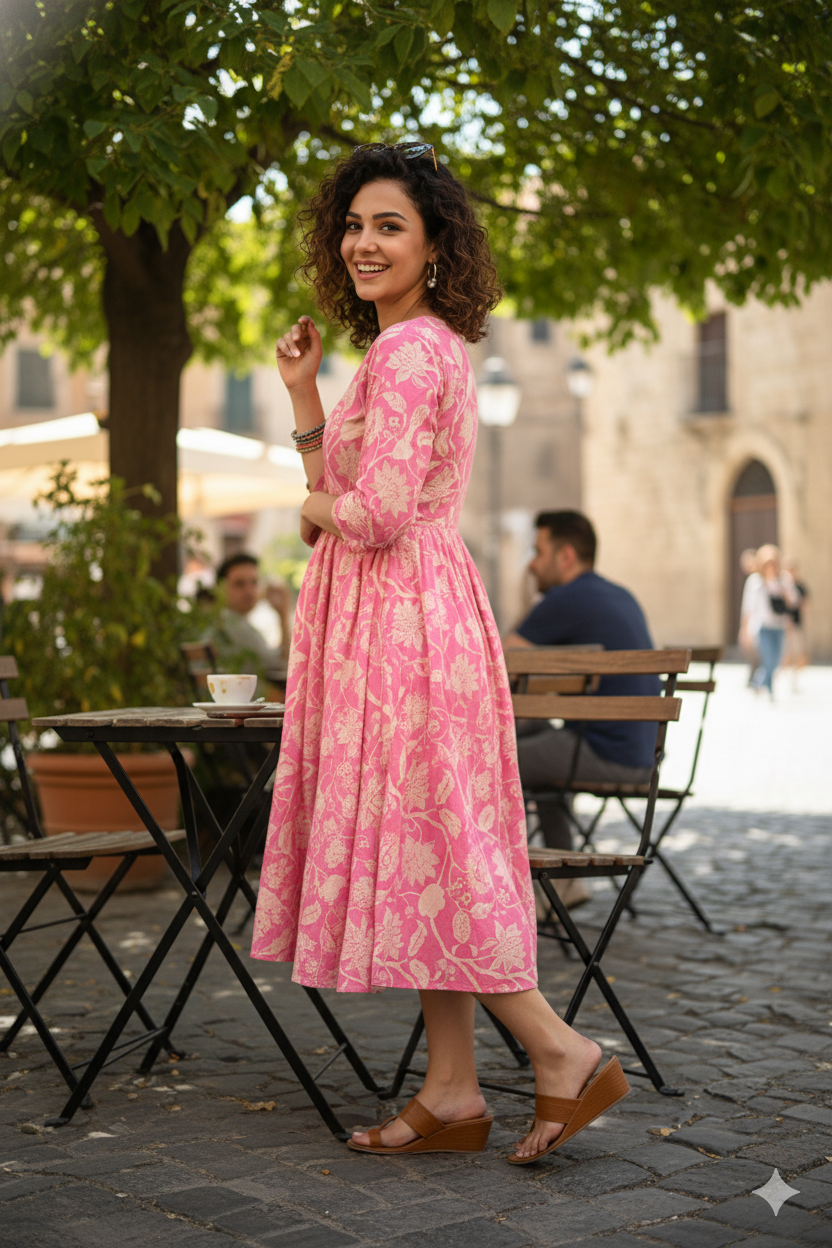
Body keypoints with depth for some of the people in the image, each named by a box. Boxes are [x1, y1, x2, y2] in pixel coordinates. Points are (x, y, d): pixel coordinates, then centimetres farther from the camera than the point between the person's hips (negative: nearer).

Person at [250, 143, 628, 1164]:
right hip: (410, 615, 10)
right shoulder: (424, 347, 19)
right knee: (428, 854, 9)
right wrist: (303, 391, 14)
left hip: (399, 618, -10)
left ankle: (562, 1053, 0)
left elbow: (380, 512, -21)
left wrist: (316, 513, -1)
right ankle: (451, 1092, 15)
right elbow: (334, 483, 20)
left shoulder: (406, 352, -13)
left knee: (412, 847, -6)